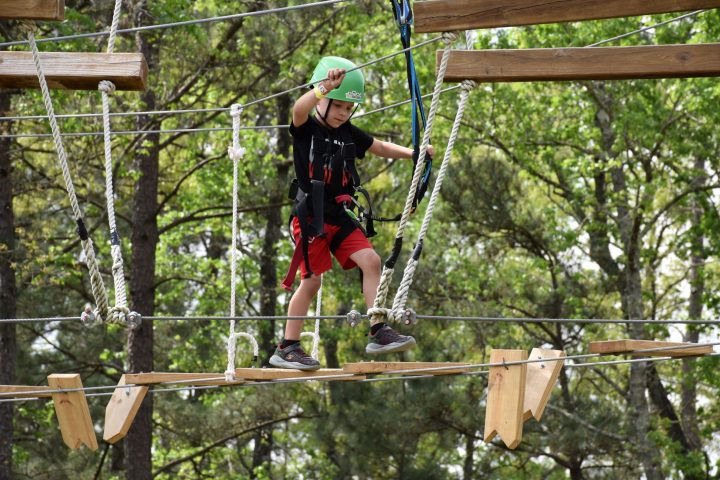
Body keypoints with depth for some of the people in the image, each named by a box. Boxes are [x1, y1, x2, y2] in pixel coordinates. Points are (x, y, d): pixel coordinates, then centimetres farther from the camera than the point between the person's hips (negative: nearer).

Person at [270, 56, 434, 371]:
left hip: (339, 216, 6)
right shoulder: (306, 129, -8)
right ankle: (286, 349, 5)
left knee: (370, 261, -8)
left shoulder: (349, 134, 10)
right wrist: (326, 86, -47)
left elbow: (380, 148, 26)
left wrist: (411, 153, 14)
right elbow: (299, 110, -32)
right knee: (311, 281, -5)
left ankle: (378, 333, -6)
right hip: (310, 216, -6)